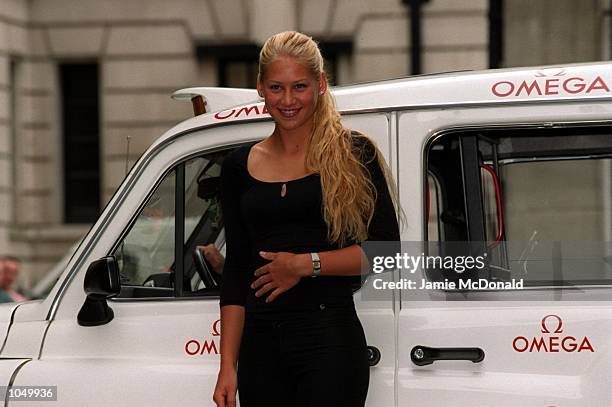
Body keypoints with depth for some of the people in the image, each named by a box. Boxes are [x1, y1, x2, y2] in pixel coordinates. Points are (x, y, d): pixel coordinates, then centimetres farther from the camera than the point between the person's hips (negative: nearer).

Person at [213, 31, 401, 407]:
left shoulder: (353, 154, 0)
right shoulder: (241, 166, 11)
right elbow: (236, 269, 10)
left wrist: (306, 264, -13)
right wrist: (228, 365, 4)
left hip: (330, 339, -4)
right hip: (260, 346, 4)